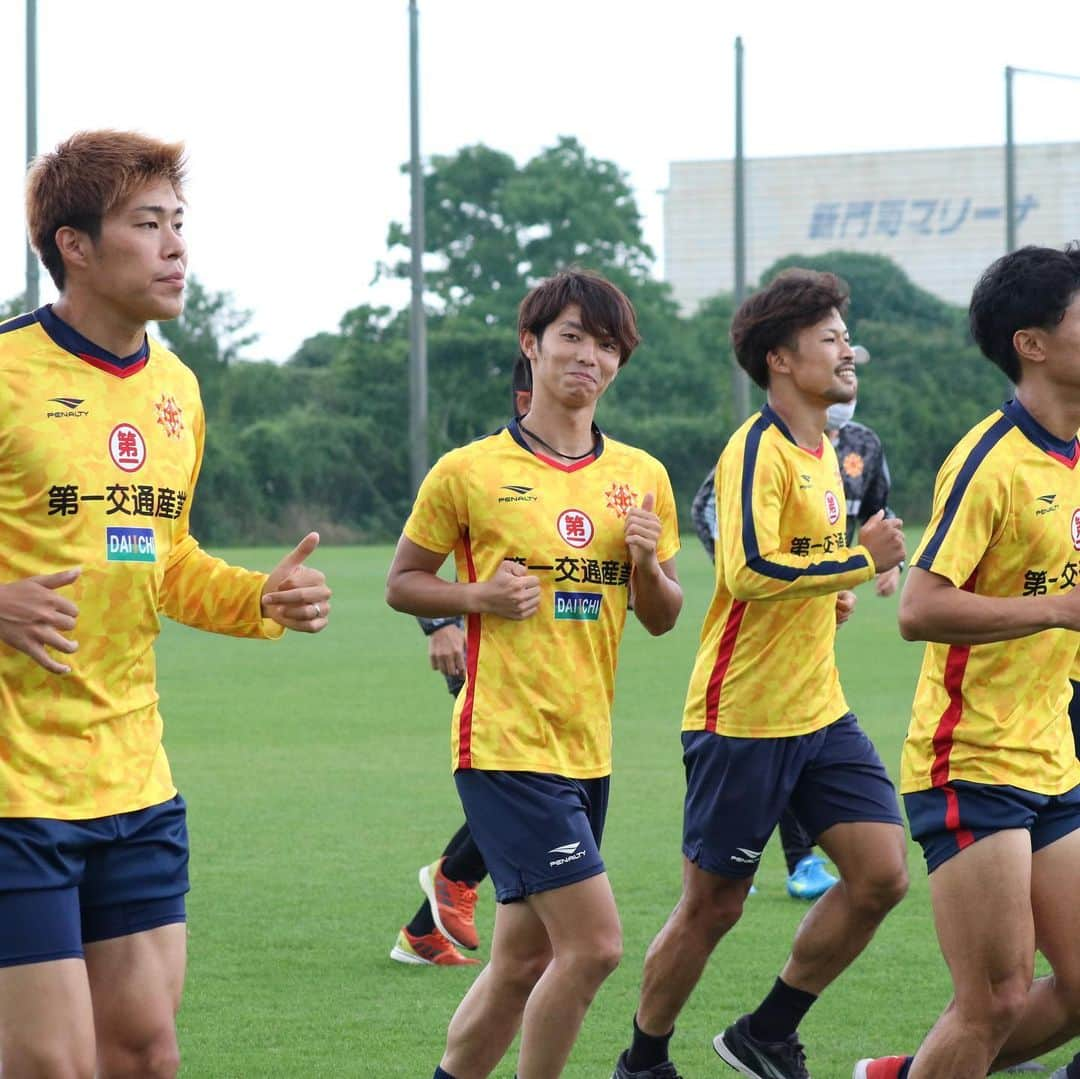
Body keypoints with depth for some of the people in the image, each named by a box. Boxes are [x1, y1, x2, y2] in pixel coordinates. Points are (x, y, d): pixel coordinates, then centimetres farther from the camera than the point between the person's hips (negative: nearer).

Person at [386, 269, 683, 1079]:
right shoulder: (469, 472, -4)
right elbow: (402, 584, 4)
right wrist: (479, 596, -14)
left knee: (524, 963, 10)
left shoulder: (642, 477, 9)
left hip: (588, 751, 6)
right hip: (506, 745, -6)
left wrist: (647, 563, -8)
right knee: (594, 942, -15)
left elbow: (662, 618, 13)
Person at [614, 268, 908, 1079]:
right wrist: (861, 560, -21)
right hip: (742, 718, -8)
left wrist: (837, 589, 13)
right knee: (712, 907, 1)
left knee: (882, 874, -4)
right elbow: (749, 572, -28)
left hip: (820, 712, 8)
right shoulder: (757, 450, -14)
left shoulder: (822, 452, 14)